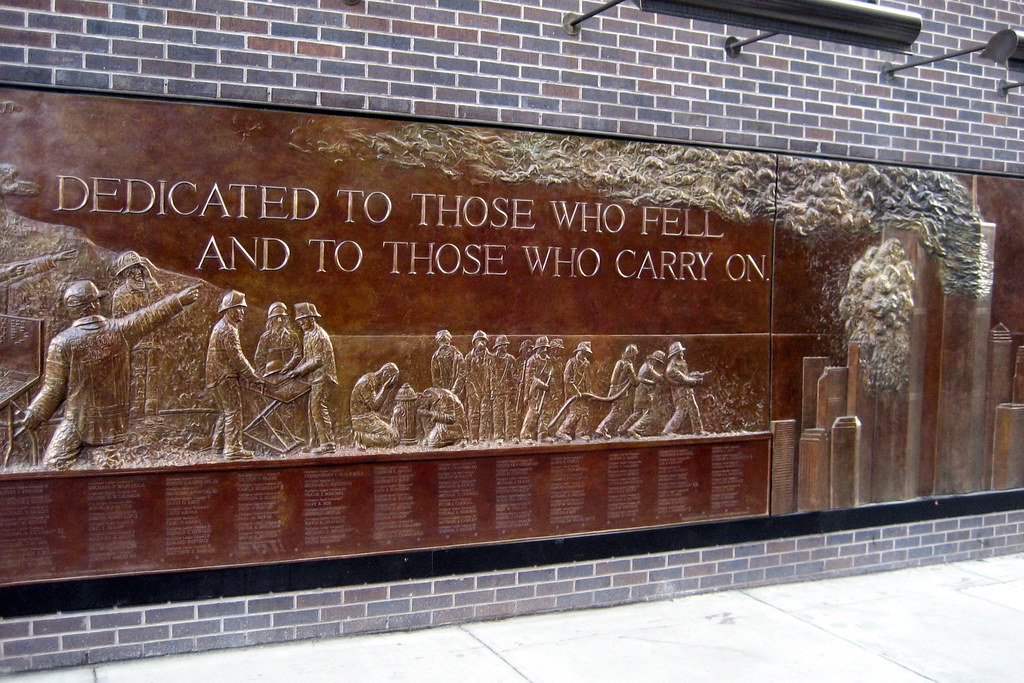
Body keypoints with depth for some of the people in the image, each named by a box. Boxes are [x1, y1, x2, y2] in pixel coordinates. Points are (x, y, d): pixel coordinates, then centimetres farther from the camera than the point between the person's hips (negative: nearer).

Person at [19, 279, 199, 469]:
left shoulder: (62, 342, -12)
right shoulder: (120, 330, -9)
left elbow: (54, 389, -6)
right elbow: (153, 314, 5)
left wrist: (35, 414, 9)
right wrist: (180, 299, 18)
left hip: (79, 420, -2)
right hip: (118, 422, 2)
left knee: (55, 465, 7)